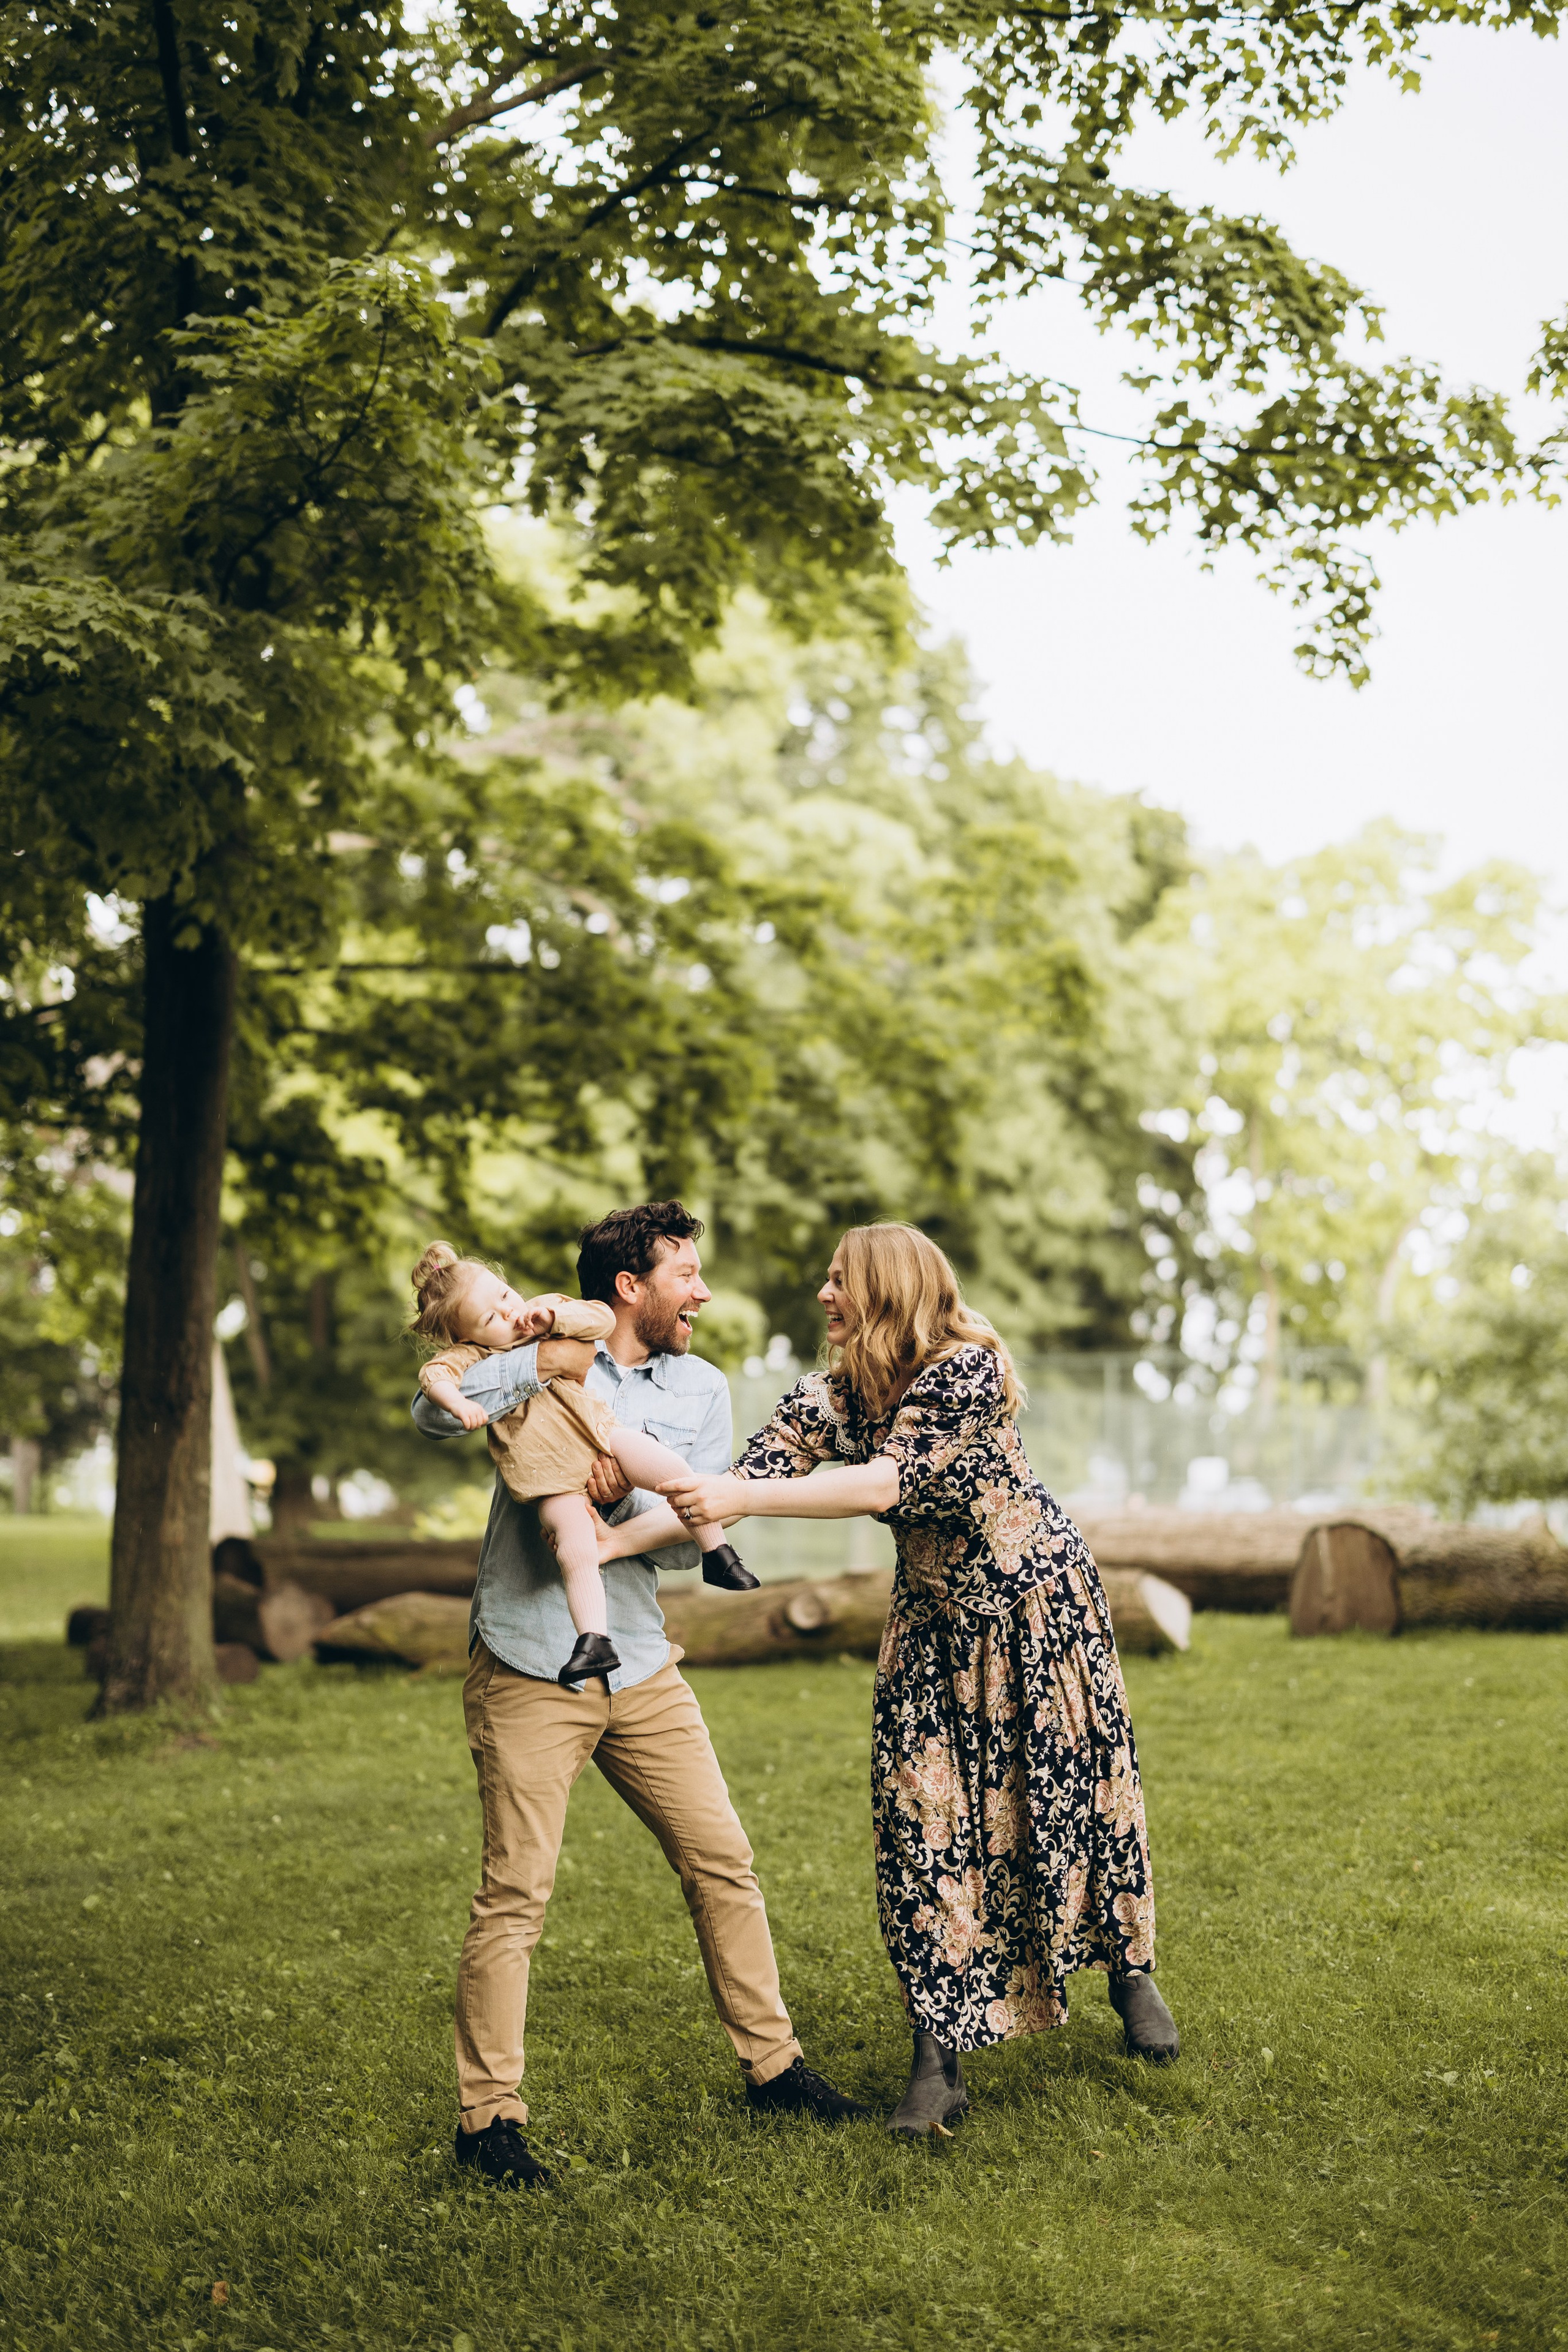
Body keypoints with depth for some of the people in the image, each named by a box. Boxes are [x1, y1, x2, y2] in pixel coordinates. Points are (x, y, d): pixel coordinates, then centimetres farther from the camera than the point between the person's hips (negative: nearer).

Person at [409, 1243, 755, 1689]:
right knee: (576, 1552, -21)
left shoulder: (547, 1310, 14)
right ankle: (594, 1643, -17)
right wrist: (458, 1403, -36)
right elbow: (434, 1374, -16)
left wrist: (554, 1317, -9)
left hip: (601, 1434, 3)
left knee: (672, 1470, -18)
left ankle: (717, 1555, -2)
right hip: (554, 1476, -3)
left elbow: (602, 1318, 7)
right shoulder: (473, 1356, 2)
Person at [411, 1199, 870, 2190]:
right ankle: (490, 2116, 2)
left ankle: (773, 2066, 22)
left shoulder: (703, 1389, 8)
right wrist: (540, 1362, -26)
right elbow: (436, 1415, -19)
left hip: (643, 1670, 5)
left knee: (724, 1864, 8)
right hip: (530, 1672, -5)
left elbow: (696, 1533, 0)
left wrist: (632, 1493, -18)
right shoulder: (539, 1359, -3)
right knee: (515, 1895, -7)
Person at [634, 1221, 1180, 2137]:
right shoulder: (832, 1395, -7)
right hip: (936, 1624, 5)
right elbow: (735, 1486, -15)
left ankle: (1130, 1973, 35)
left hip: (1041, 1604, -4)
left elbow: (888, 1480, -38)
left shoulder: (969, 1371, -26)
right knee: (924, 1823, -6)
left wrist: (741, 1500, -44)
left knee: (1081, 1797, 8)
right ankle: (939, 2062, -3)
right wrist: (615, 1540, -28)